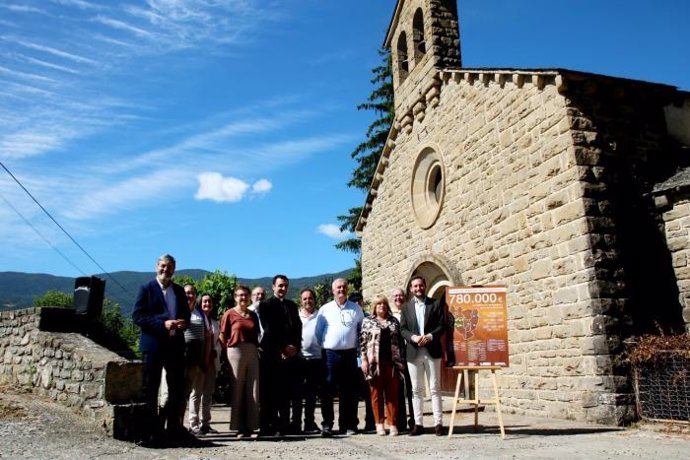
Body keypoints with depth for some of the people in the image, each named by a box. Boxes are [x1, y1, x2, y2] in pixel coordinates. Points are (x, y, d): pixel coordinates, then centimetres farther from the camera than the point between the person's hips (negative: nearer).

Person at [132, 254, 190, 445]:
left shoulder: (179, 290, 14)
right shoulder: (146, 289, -1)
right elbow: (137, 316, -9)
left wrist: (184, 322, -6)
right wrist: (163, 324, -20)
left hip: (175, 344, 5)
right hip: (153, 345, -4)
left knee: (178, 388, 6)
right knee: (151, 389, 3)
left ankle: (173, 427, 19)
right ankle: (152, 430, 13)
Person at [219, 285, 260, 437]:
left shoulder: (253, 315, 13)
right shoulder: (229, 314, 2)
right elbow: (223, 336, 1)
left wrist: (256, 348, 6)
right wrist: (230, 348, -2)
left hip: (252, 353, 4)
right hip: (236, 352, -4)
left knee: (253, 390, 2)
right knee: (237, 390, 0)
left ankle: (250, 426, 9)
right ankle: (239, 427, 8)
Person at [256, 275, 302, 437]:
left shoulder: (292, 306, 20)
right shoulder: (265, 305, 4)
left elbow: (298, 327, 13)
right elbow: (269, 330, -5)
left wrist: (294, 347, -3)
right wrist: (283, 348, -10)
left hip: (290, 354, 4)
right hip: (271, 354, -4)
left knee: (286, 392, 3)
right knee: (269, 393, -3)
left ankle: (283, 426, 8)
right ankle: (267, 427, 1)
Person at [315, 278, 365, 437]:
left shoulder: (356, 309, 8)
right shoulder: (325, 309, 5)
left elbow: (362, 330, 13)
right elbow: (318, 332, 7)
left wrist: (358, 348, 8)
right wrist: (321, 349, 4)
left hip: (350, 354, 1)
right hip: (330, 354, -1)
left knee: (349, 391, 5)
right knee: (328, 390, -2)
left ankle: (348, 425, 13)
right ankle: (327, 424, 3)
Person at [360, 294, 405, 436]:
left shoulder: (394, 321, 12)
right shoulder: (367, 321, 5)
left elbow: (400, 341, 12)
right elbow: (363, 341, 1)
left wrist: (401, 360, 7)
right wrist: (364, 359, -6)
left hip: (392, 361, 2)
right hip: (374, 362, -2)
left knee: (392, 393, 2)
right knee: (377, 393, 4)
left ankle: (393, 424, 8)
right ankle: (379, 424, 12)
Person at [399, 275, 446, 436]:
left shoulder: (436, 304, 7)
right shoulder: (406, 307, 12)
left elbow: (441, 326, 0)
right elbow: (402, 329, 5)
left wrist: (430, 336, -16)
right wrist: (414, 337, -13)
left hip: (432, 351, -2)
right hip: (413, 352, 2)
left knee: (435, 389, 1)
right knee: (416, 390, 6)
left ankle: (438, 423, 4)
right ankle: (418, 423, 11)